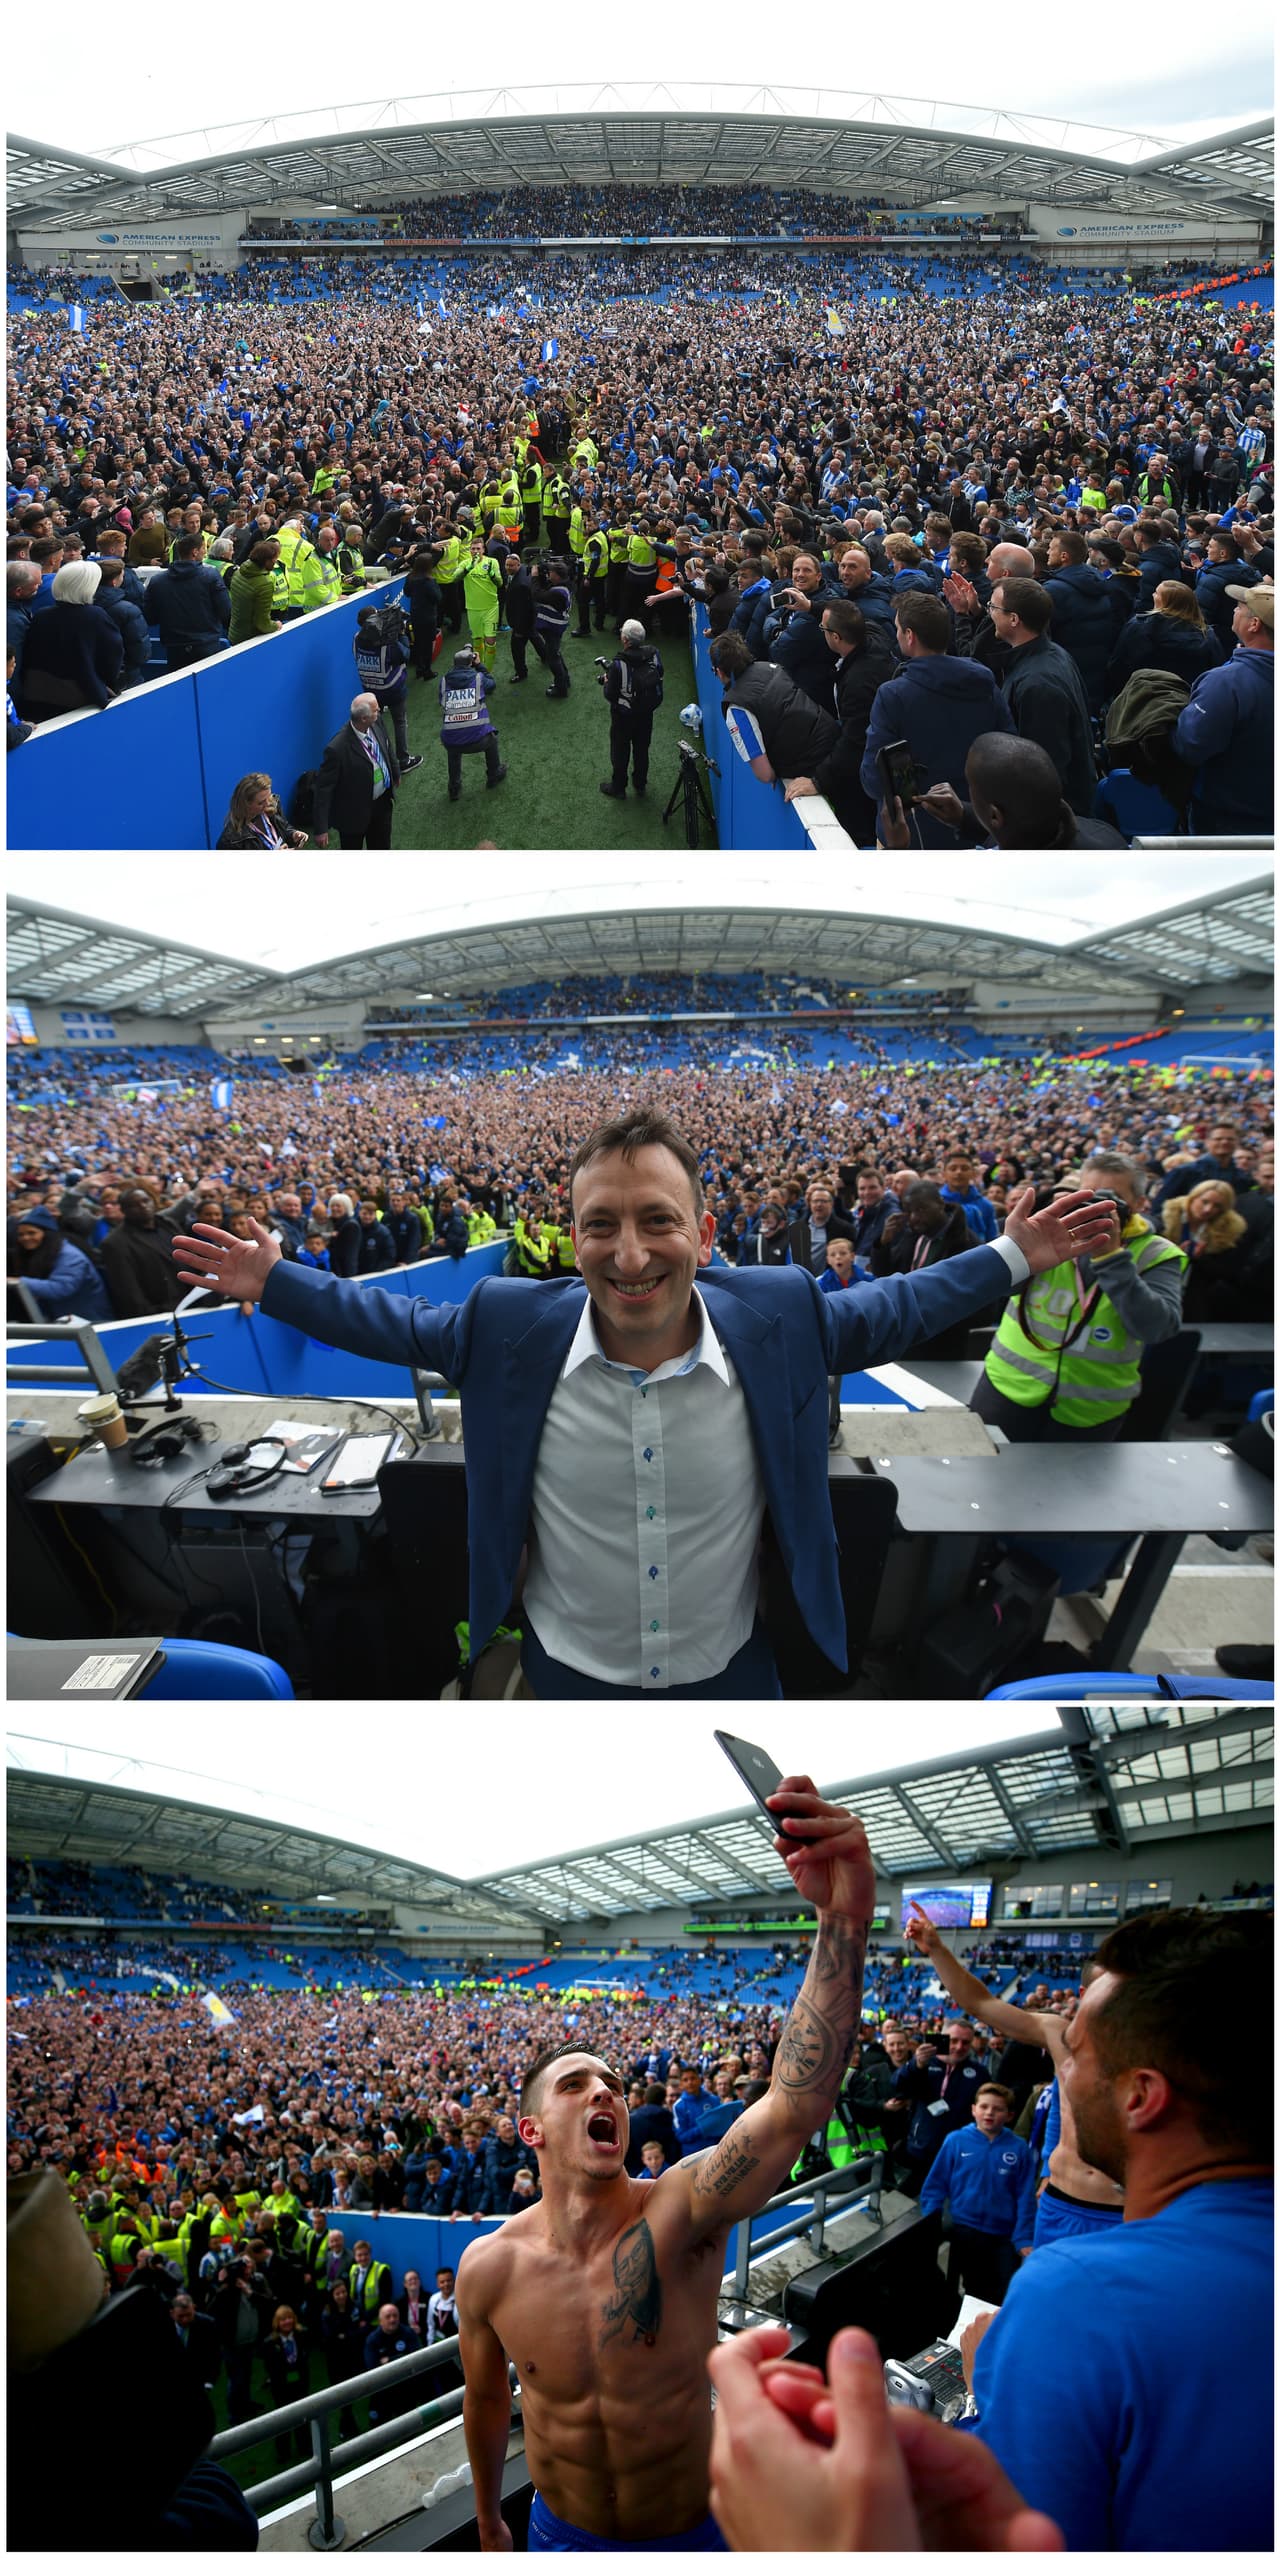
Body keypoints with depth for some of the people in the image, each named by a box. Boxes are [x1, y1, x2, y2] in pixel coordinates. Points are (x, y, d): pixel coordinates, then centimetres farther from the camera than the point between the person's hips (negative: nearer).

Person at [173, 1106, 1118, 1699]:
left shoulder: (778, 1315, -18)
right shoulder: (510, 1325, -18)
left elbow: (886, 1313, 0)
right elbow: (402, 1325, 1)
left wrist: (1012, 1259, -1)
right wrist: (275, 1283, 1)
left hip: (732, 1673, 0)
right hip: (571, 1675, 0)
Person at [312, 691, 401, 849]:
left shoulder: (376, 724, -15)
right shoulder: (338, 749, -35)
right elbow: (323, 787, -28)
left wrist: (396, 773, 26)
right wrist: (321, 828, -27)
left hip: (382, 801, 7)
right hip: (355, 812, -7)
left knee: (381, 847, 27)